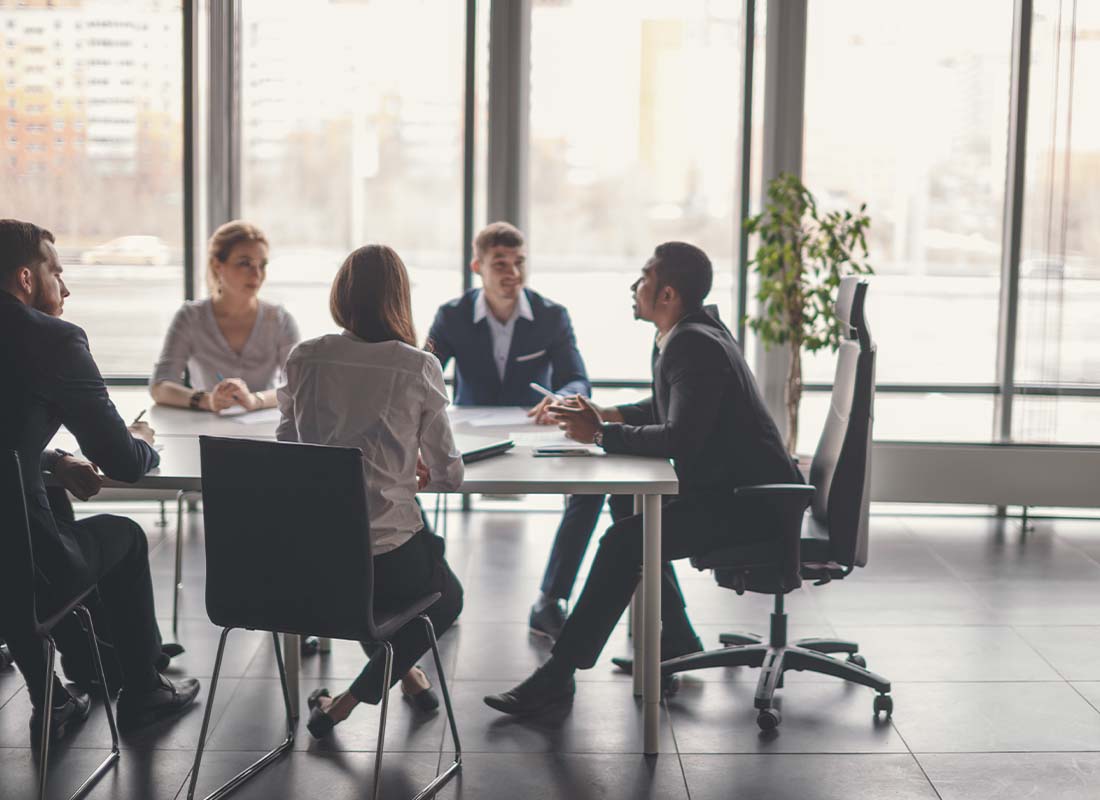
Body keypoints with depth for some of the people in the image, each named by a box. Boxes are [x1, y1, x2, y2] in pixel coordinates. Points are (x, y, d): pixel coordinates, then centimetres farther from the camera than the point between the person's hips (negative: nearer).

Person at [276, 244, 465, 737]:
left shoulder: (304, 359, -3)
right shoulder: (418, 369, -10)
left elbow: (286, 447, 10)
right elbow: (448, 475, -5)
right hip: (387, 554, -4)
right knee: (447, 599, 28)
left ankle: (401, 671, 47)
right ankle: (346, 704, 15)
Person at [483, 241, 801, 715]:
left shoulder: (696, 345, -21)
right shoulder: (690, 330, 11)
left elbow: (681, 439, -29)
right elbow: (663, 409, 25)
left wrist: (601, 435, -19)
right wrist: (606, 416, 9)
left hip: (748, 502, -11)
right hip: (725, 485, 11)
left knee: (623, 542, -19)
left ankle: (559, 673, -15)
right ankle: (675, 640, 23)